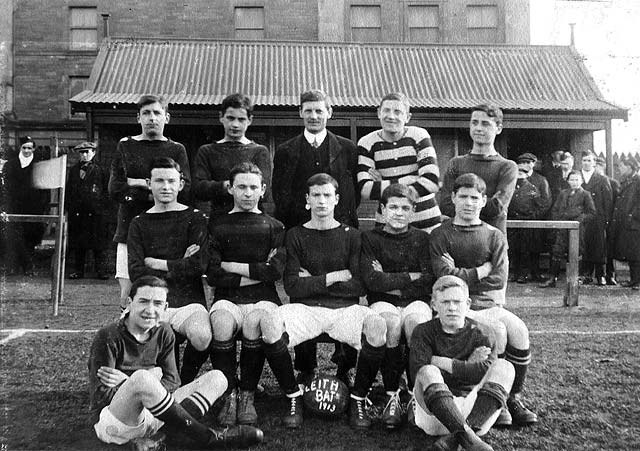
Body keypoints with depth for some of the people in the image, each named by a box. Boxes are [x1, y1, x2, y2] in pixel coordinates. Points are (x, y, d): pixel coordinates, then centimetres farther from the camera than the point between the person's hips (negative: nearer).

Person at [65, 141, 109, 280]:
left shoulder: (100, 170, 3)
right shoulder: (74, 170, 13)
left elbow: (106, 190, 3)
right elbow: (68, 190, 14)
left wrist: (103, 205, -6)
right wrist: (68, 206, 5)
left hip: (96, 211, -3)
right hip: (77, 210, 3)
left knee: (98, 242, -1)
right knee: (78, 242, 7)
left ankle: (100, 270, 5)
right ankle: (79, 270, 15)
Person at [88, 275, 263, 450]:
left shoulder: (164, 334, 4)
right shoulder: (108, 337, -12)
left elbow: (173, 381, 0)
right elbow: (100, 396, -14)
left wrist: (126, 381, -12)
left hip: (151, 416, 6)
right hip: (115, 420, -6)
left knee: (216, 378, -4)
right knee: (141, 377, -38)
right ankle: (206, 437, -27)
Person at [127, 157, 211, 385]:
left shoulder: (194, 217, 7)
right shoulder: (139, 223, 13)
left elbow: (199, 265, -6)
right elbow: (136, 272, 1)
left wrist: (156, 263, -1)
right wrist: (179, 267, -5)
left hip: (189, 300, -1)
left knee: (202, 337, -32)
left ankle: (185, 383, 4)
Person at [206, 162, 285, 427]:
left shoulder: (274, 227, 14)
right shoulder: (217, 226, 14)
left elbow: (276, 271, -3)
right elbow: (212, 276, 2)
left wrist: (231, 266, -1)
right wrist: (255, 274, -2)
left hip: (264, 298, 0)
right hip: (227, 298, 0)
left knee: (254, 322, -34)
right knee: (221, 322, -34)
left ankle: (247, 395, -16)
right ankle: (229, 395, -17)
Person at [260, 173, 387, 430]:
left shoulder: (351, 236, 11)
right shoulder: (296, 236, 9)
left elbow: (360, 286, 0)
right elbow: (292, 287, -2)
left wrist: (313, 281, -3)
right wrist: (334, 277, -6)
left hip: (345, 309, 1)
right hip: (305, 309, 0)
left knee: (378, 327, -31)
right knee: (269, 325, -31)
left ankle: (358, 399, -5)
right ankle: (293, 398, -7)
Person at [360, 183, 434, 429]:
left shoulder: (422, 239, 12)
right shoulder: (370, 238, 8)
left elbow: (428, 282, -2)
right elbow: (371, 280, -9)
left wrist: (390, 281, -5)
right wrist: (410, 277, -6)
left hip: (415, 301, 1)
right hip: (382, 302, -1)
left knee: (418, 324, -34)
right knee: (390, 323, -35)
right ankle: (392, 395, -22)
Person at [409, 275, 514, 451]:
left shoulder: (482, 333, 4)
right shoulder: (423, 332, 3)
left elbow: (484, 371, -15)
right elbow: (417, 370, -16)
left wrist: (438, 361, -12)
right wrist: (466, 365, -15)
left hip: (474, 409, 2)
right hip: (435, 410, -1)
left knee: (504, 367, -19)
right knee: (428, 372, -28)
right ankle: (467, 436, -46)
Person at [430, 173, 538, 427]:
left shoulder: (494, 236, 11)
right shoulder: (440, 235, 3)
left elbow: (499, 280, -1)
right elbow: (447, 277, -10)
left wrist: (463, 278, -5)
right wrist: (483, 269, -4)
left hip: (490, 305, 3)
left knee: (519, 332, -23)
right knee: (498, 331, -27)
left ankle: (515, 397, -4)